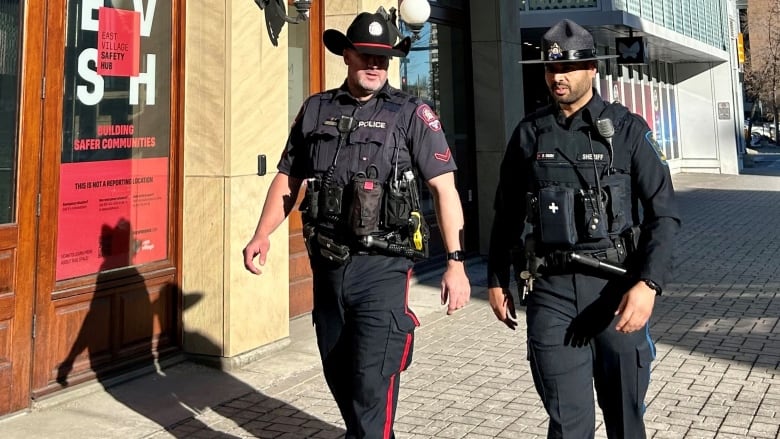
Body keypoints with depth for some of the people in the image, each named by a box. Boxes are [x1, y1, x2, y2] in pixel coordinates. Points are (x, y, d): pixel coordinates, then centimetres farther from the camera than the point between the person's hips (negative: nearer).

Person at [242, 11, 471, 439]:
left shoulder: (410, 114, -2)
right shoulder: (315, 110, 9)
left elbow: (444, 186, -7)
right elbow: (288, 179, 14)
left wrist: (455, 262, -14)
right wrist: (262, 235, 1)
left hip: (382, 267, -4)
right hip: (327, 265, 5)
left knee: (372, 382, -7)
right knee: (339, 376, 17)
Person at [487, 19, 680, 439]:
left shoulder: (626, 129, 0)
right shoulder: (528, 133, 7)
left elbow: (663, 213, -4)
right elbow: (506, 214, 14)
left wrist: (648, 284, -17)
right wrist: (496, 280, 13)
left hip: (615, 287, -1)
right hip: (550, 291, 1)